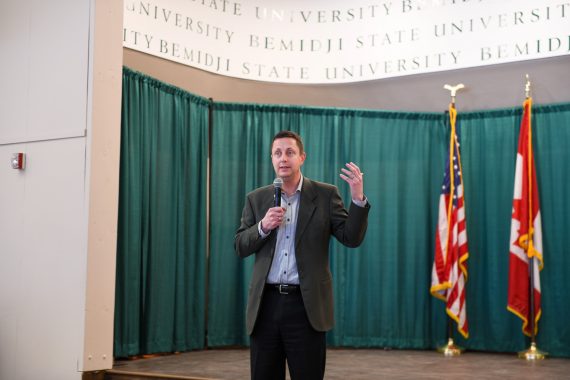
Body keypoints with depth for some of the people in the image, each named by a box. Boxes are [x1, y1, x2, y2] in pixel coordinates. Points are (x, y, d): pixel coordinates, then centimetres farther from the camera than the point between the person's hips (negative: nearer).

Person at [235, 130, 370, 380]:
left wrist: (358, 198, -18)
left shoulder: (325, 194, 2)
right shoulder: (256, 198, 10)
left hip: (306, 305, -2)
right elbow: (240, 247, 8)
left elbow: (352, 238, -4)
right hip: (265, 304, 3)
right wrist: (262, 226, -11)